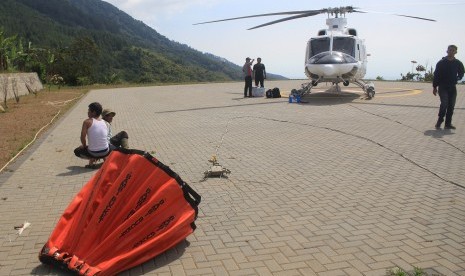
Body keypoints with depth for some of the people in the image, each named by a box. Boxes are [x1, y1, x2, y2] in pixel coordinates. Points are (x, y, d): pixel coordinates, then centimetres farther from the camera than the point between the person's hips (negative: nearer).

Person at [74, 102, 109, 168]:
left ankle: (92, 159, 5)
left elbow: (83, 137, -15)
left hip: (93, 153, -4)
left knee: (77, 151, 25)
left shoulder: (87, 122, -8)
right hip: (105, 152, 4)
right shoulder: (104, 122, 8)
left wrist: (84, 146, 6)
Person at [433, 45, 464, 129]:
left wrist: (458, 78, 1)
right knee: (444, 103, -17)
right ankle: (439, 122, -6)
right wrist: (435, 87, -2)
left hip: (452, 87, 4)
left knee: (451, 106, 3)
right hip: (443, 87, -4)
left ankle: (448, 123, 10)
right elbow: (436, 75, 0)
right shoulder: (441, 63, -1)